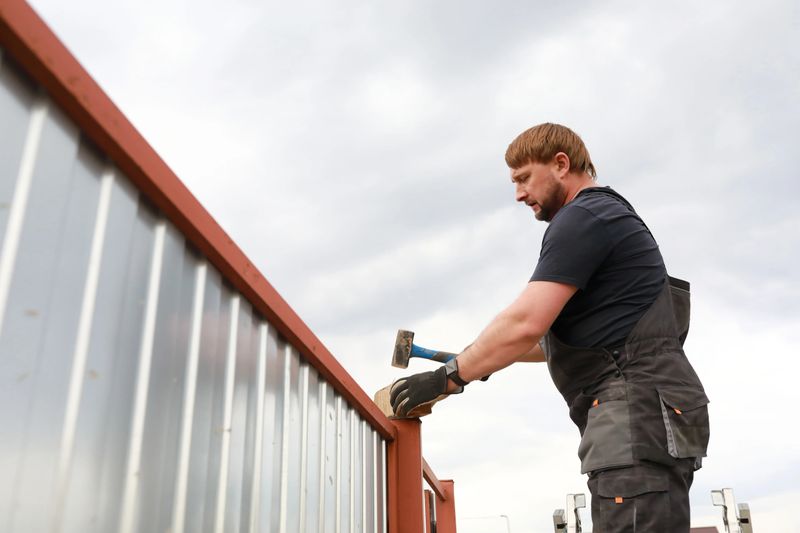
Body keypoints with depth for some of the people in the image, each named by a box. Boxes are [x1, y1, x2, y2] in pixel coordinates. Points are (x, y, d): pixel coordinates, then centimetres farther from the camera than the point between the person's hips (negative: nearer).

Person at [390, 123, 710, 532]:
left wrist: (445, 379, -9)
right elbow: (582, 335, 31)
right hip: (639, 416, 11)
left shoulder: (583, 219, -7)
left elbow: (525, 324, -18)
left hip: (640, 411, -11)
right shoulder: (607, 218, 26)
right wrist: (486, 358, 28)